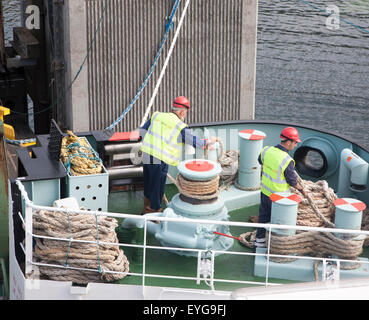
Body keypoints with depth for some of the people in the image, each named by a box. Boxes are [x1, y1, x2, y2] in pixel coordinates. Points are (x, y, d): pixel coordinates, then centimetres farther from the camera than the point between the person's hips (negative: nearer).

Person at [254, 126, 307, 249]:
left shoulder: (266, 150, -11)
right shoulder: (287, 161, -30)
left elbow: (260, 161, 13)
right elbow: (292, 181, -17)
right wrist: (301, 189, 1)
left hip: (265, 192, 6)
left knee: (263, 216, 22)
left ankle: (259, 241, 34)